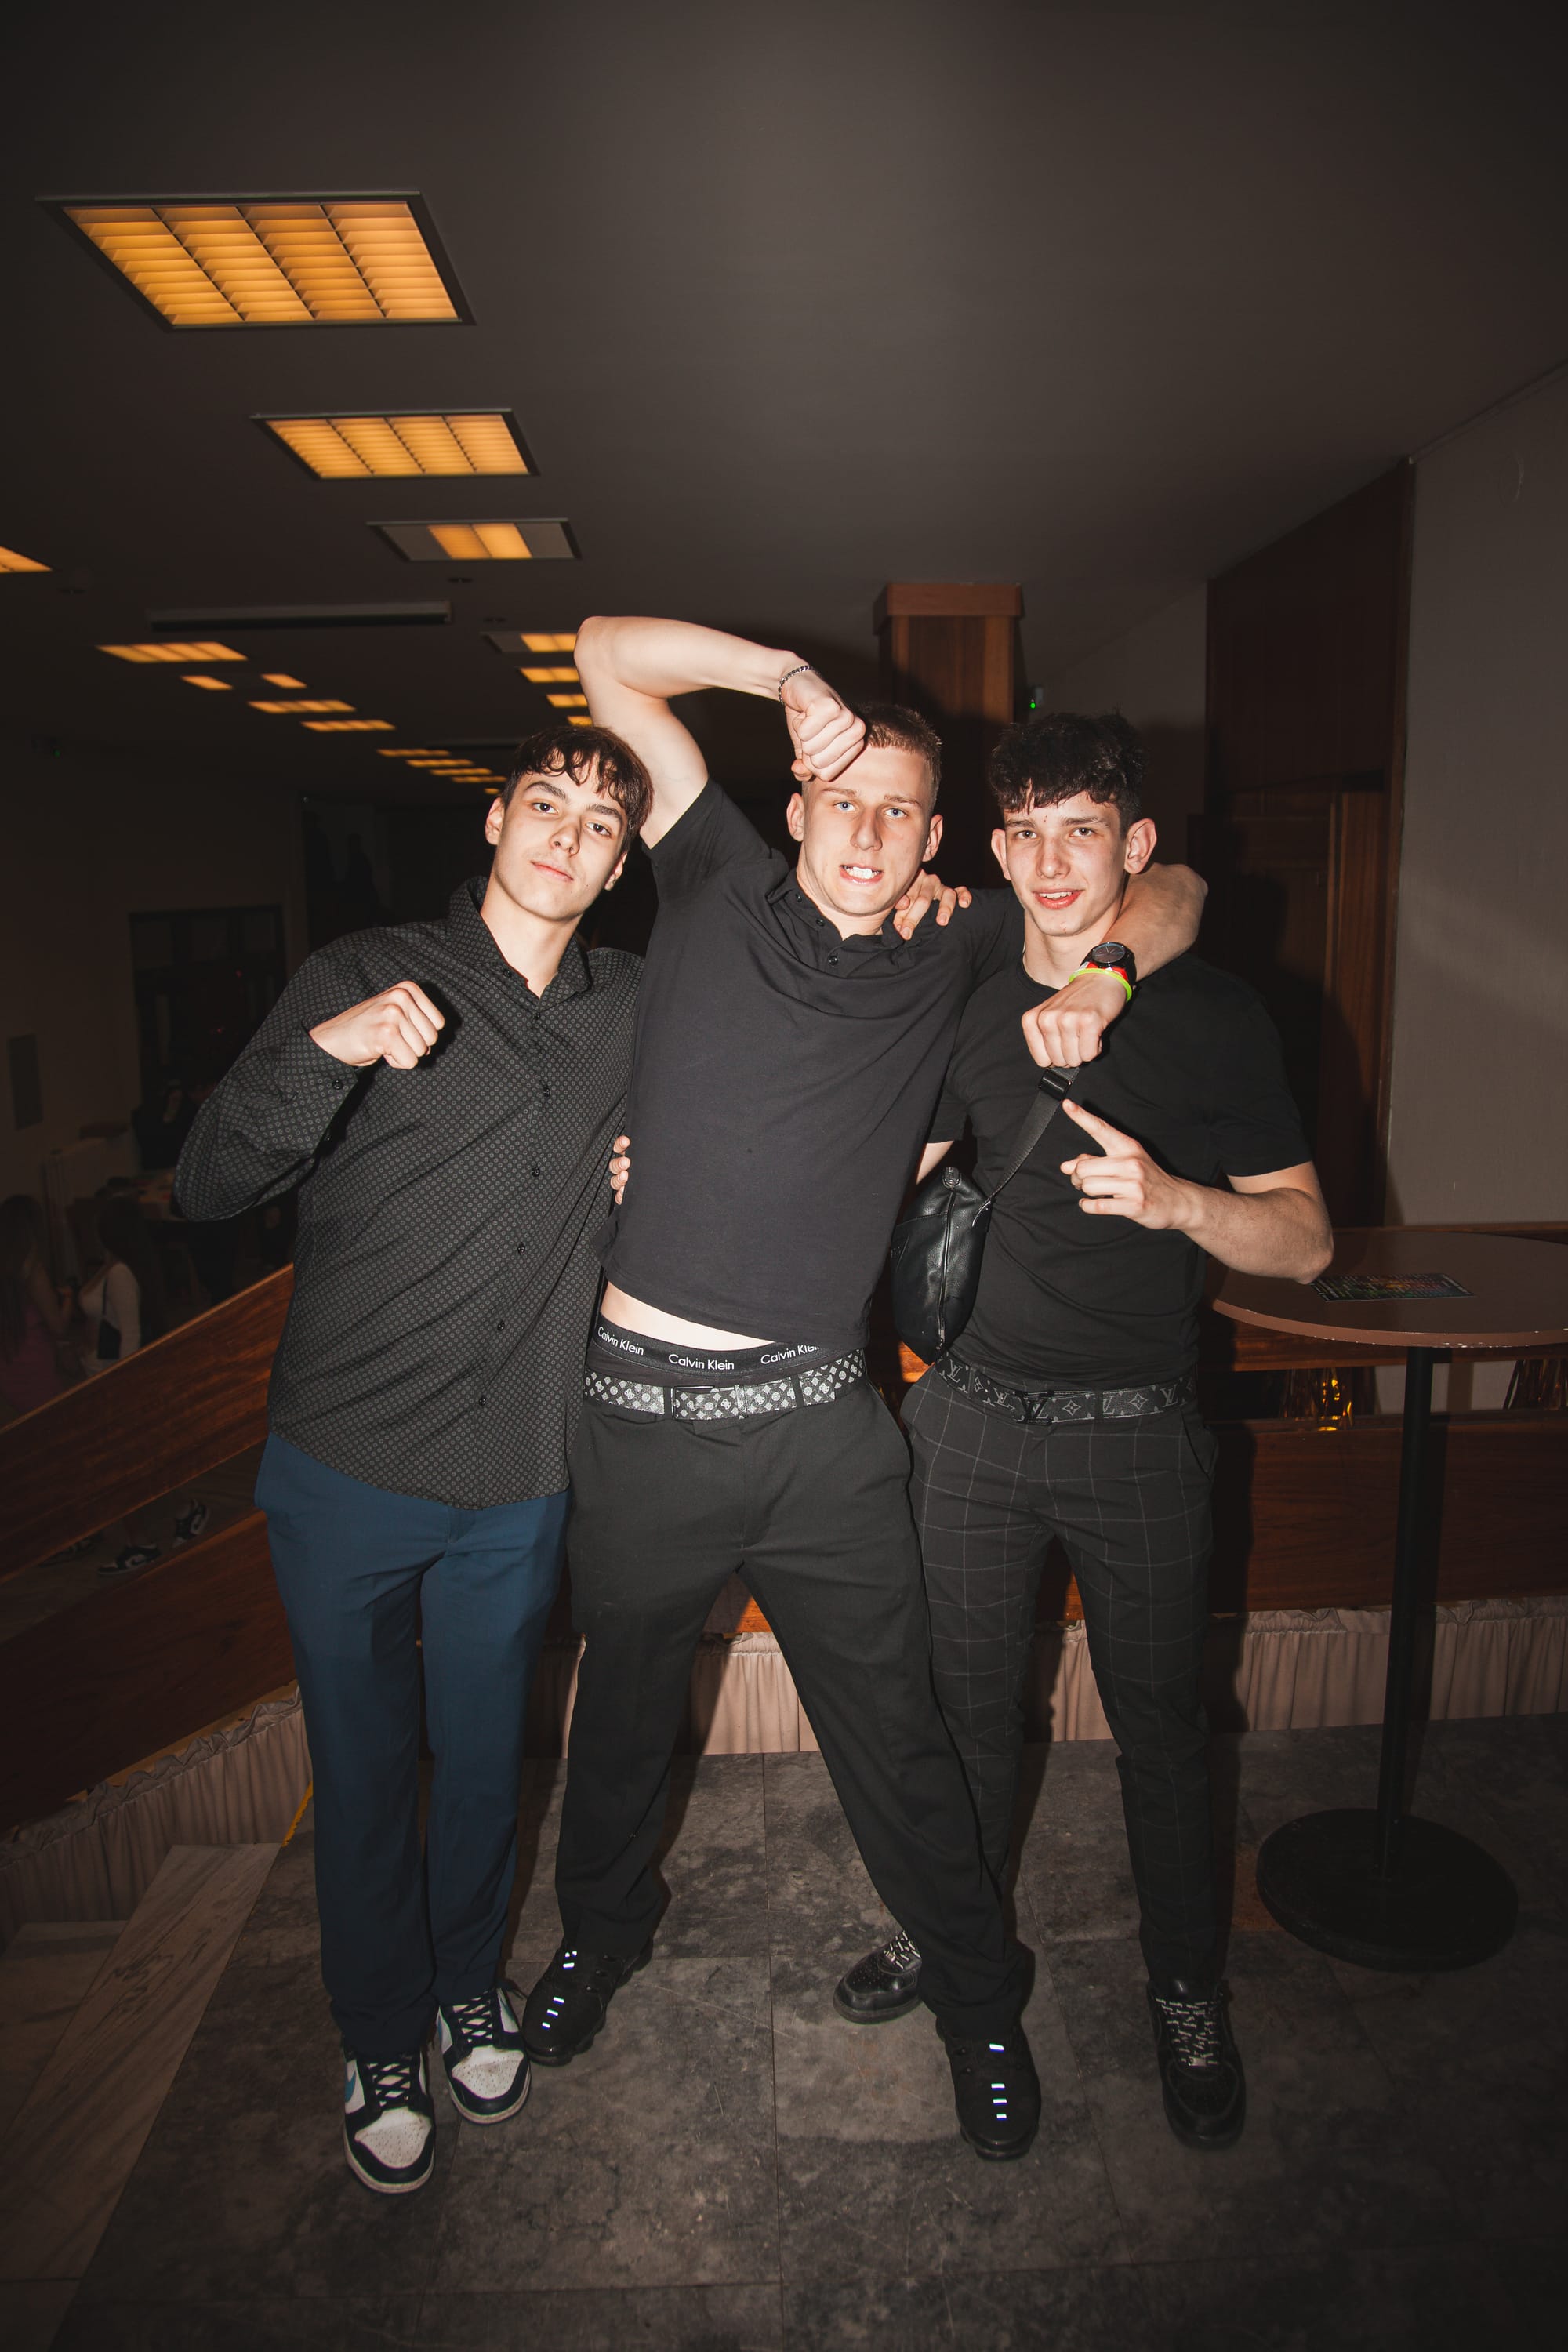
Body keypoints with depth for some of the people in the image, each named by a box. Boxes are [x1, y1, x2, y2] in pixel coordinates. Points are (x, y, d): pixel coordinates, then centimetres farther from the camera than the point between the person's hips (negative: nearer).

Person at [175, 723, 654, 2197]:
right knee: (364, 1774, 14)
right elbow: (208, 1186, -13)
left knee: (485, 1763, 20)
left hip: (520, 1483, 3)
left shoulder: (633, 1010, 3)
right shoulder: (364, 979, -7)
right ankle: (380, 2042, 40)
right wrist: (327, 1054, -31)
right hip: (348, 1470, -2)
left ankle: (470, 1986, 47)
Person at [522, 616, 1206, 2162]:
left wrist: (1101, 977, -5)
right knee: (623, 1704, 22)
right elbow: (605, 654, 5)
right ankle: (601, 1932, 51)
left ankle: (979, 2003, 39)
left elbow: (1166, 890, 14)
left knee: (895, 1738, 12)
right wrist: (789, 677, -5)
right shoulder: (720, 890, 2)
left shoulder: (951, 951, 6)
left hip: (817, 1423, 0)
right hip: (640, 1409, 1)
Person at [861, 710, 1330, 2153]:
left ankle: (1188, 1994, 36)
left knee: (1159, 1720, 11)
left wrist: (1174, 1198, -28)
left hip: (1136, 1434, -3)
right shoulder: (970, 1006, 4)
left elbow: (1306, 1242, -9)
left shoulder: (1212, 1016, -7)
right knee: (968, 1697, 17)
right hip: (975, 1412, 3)